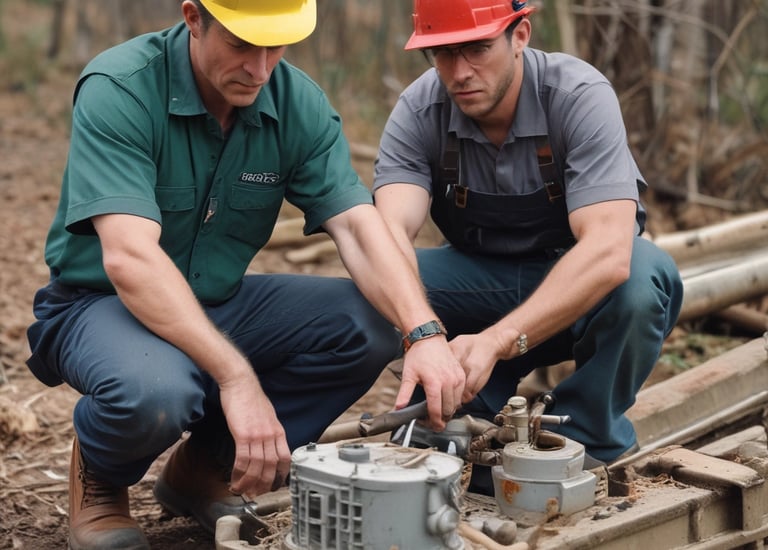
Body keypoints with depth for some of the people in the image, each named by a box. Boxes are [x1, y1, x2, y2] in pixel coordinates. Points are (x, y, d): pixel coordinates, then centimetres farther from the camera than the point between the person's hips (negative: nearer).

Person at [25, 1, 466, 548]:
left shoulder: (299, 103, -8)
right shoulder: (118, 88, -23)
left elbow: (358, 226, -17)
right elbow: (128, 258, -34)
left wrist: (425, 333, -35)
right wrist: (236, 378, -42)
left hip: (220, 302, 6)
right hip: (98, 302, -5)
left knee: (368, 326, -16)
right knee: (157, 392, -38)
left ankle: (206, 464, 4)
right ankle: (99, 477, 1)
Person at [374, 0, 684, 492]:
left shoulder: (580, 96, -25)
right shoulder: (418, 112, -17)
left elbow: (610, 252, -38)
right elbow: (392, 233, -32)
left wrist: (495, 342, -49)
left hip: (581, 286, -2)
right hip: (480, 280, 2)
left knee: (645, 277, -35)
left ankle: (584, 442, -10)